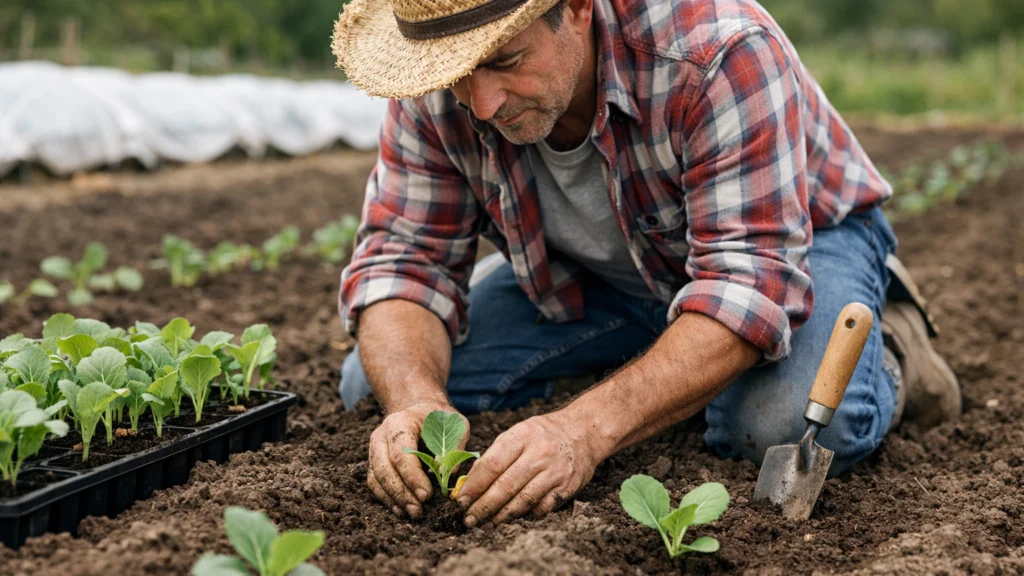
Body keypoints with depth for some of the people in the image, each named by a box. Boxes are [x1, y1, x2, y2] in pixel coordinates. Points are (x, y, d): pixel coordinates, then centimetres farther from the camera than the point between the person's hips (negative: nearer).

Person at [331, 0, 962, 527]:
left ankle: (889, 355, 1)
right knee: (379, 380, -10)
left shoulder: (719, 51, -37)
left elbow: (750, 282, -41)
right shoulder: (436, 92, -22)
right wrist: (415, 402, -39)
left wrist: (587, 428, -51)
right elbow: (402, 260, -17)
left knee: (792, 425, -38)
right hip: (593, 274, 5)